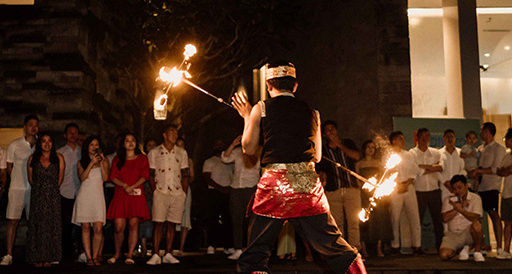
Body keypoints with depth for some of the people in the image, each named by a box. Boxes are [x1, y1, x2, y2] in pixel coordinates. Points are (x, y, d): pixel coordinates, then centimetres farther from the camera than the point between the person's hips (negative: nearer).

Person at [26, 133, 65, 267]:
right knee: (37, 225, -2)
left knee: (52, 225, -2)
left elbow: (60, 178, 6)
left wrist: (51, 189, 9)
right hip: (37, 196, 1)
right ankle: (38, 258, 4)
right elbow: (30, 178, 11)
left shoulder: (58, 158, 3)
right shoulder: (33, 159, 6)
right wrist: (40, 189, 11)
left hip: (53, 197, 0)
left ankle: (48, 258, 3)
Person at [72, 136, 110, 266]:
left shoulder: (104, 160, 13)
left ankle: (95, 256, 0)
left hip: (97, 195, 0)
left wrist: (101, 163, -8)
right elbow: (82, 178, -2)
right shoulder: (81, 162, 14)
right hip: (84, 195, 0)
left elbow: (105, 178, 1)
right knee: (85, 227, -3)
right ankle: (88, 257, 2)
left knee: (98, 228, -9)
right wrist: (91, 163, -8)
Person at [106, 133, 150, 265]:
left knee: (133, 224, -7)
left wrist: (132, 187, -12)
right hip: (120, 195, 1)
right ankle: (117, 253, 14)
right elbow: (113, 177, 6)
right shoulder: (117, 159, 17)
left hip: (136, 195, -1)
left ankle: (130, 255, 1)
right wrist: (124, 186, -10)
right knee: (118, 227, -5)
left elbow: (145, 176, 1)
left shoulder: (142, 158, 13)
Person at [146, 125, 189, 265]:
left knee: (172, 224, 3)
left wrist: (184, 193, 4)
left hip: (178, 193, 2)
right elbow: (150, 175, 6)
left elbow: (185, 175, 13)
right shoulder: (154, 152, 6)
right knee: (158, 223, -7)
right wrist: (155, 191, -4)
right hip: (161, 193, -2)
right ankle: (156, 255, -5)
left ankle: (168, 255, 9)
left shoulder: (182, 153, 13)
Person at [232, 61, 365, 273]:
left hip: (274, 183, -2)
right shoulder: (311, 112, 12)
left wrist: (247, 117, 24)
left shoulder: (260, 109, 4)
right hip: (308, 184, 3)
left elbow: (248, 148, 11)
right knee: (334, 246, 12)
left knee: (255, 254, 6)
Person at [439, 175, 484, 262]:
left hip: (469, 233, -3)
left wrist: (460, 209, -27)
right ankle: (463, 248, 14)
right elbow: (445, 218, -7)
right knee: (443, 255, -21)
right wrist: (461, 205, -9)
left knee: (476, 225, -38)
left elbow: (476, 218, -16)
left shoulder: (475, 198, -1)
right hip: (453, 234, 3)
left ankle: (477, 252, -10)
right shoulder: (448, 200, 8)